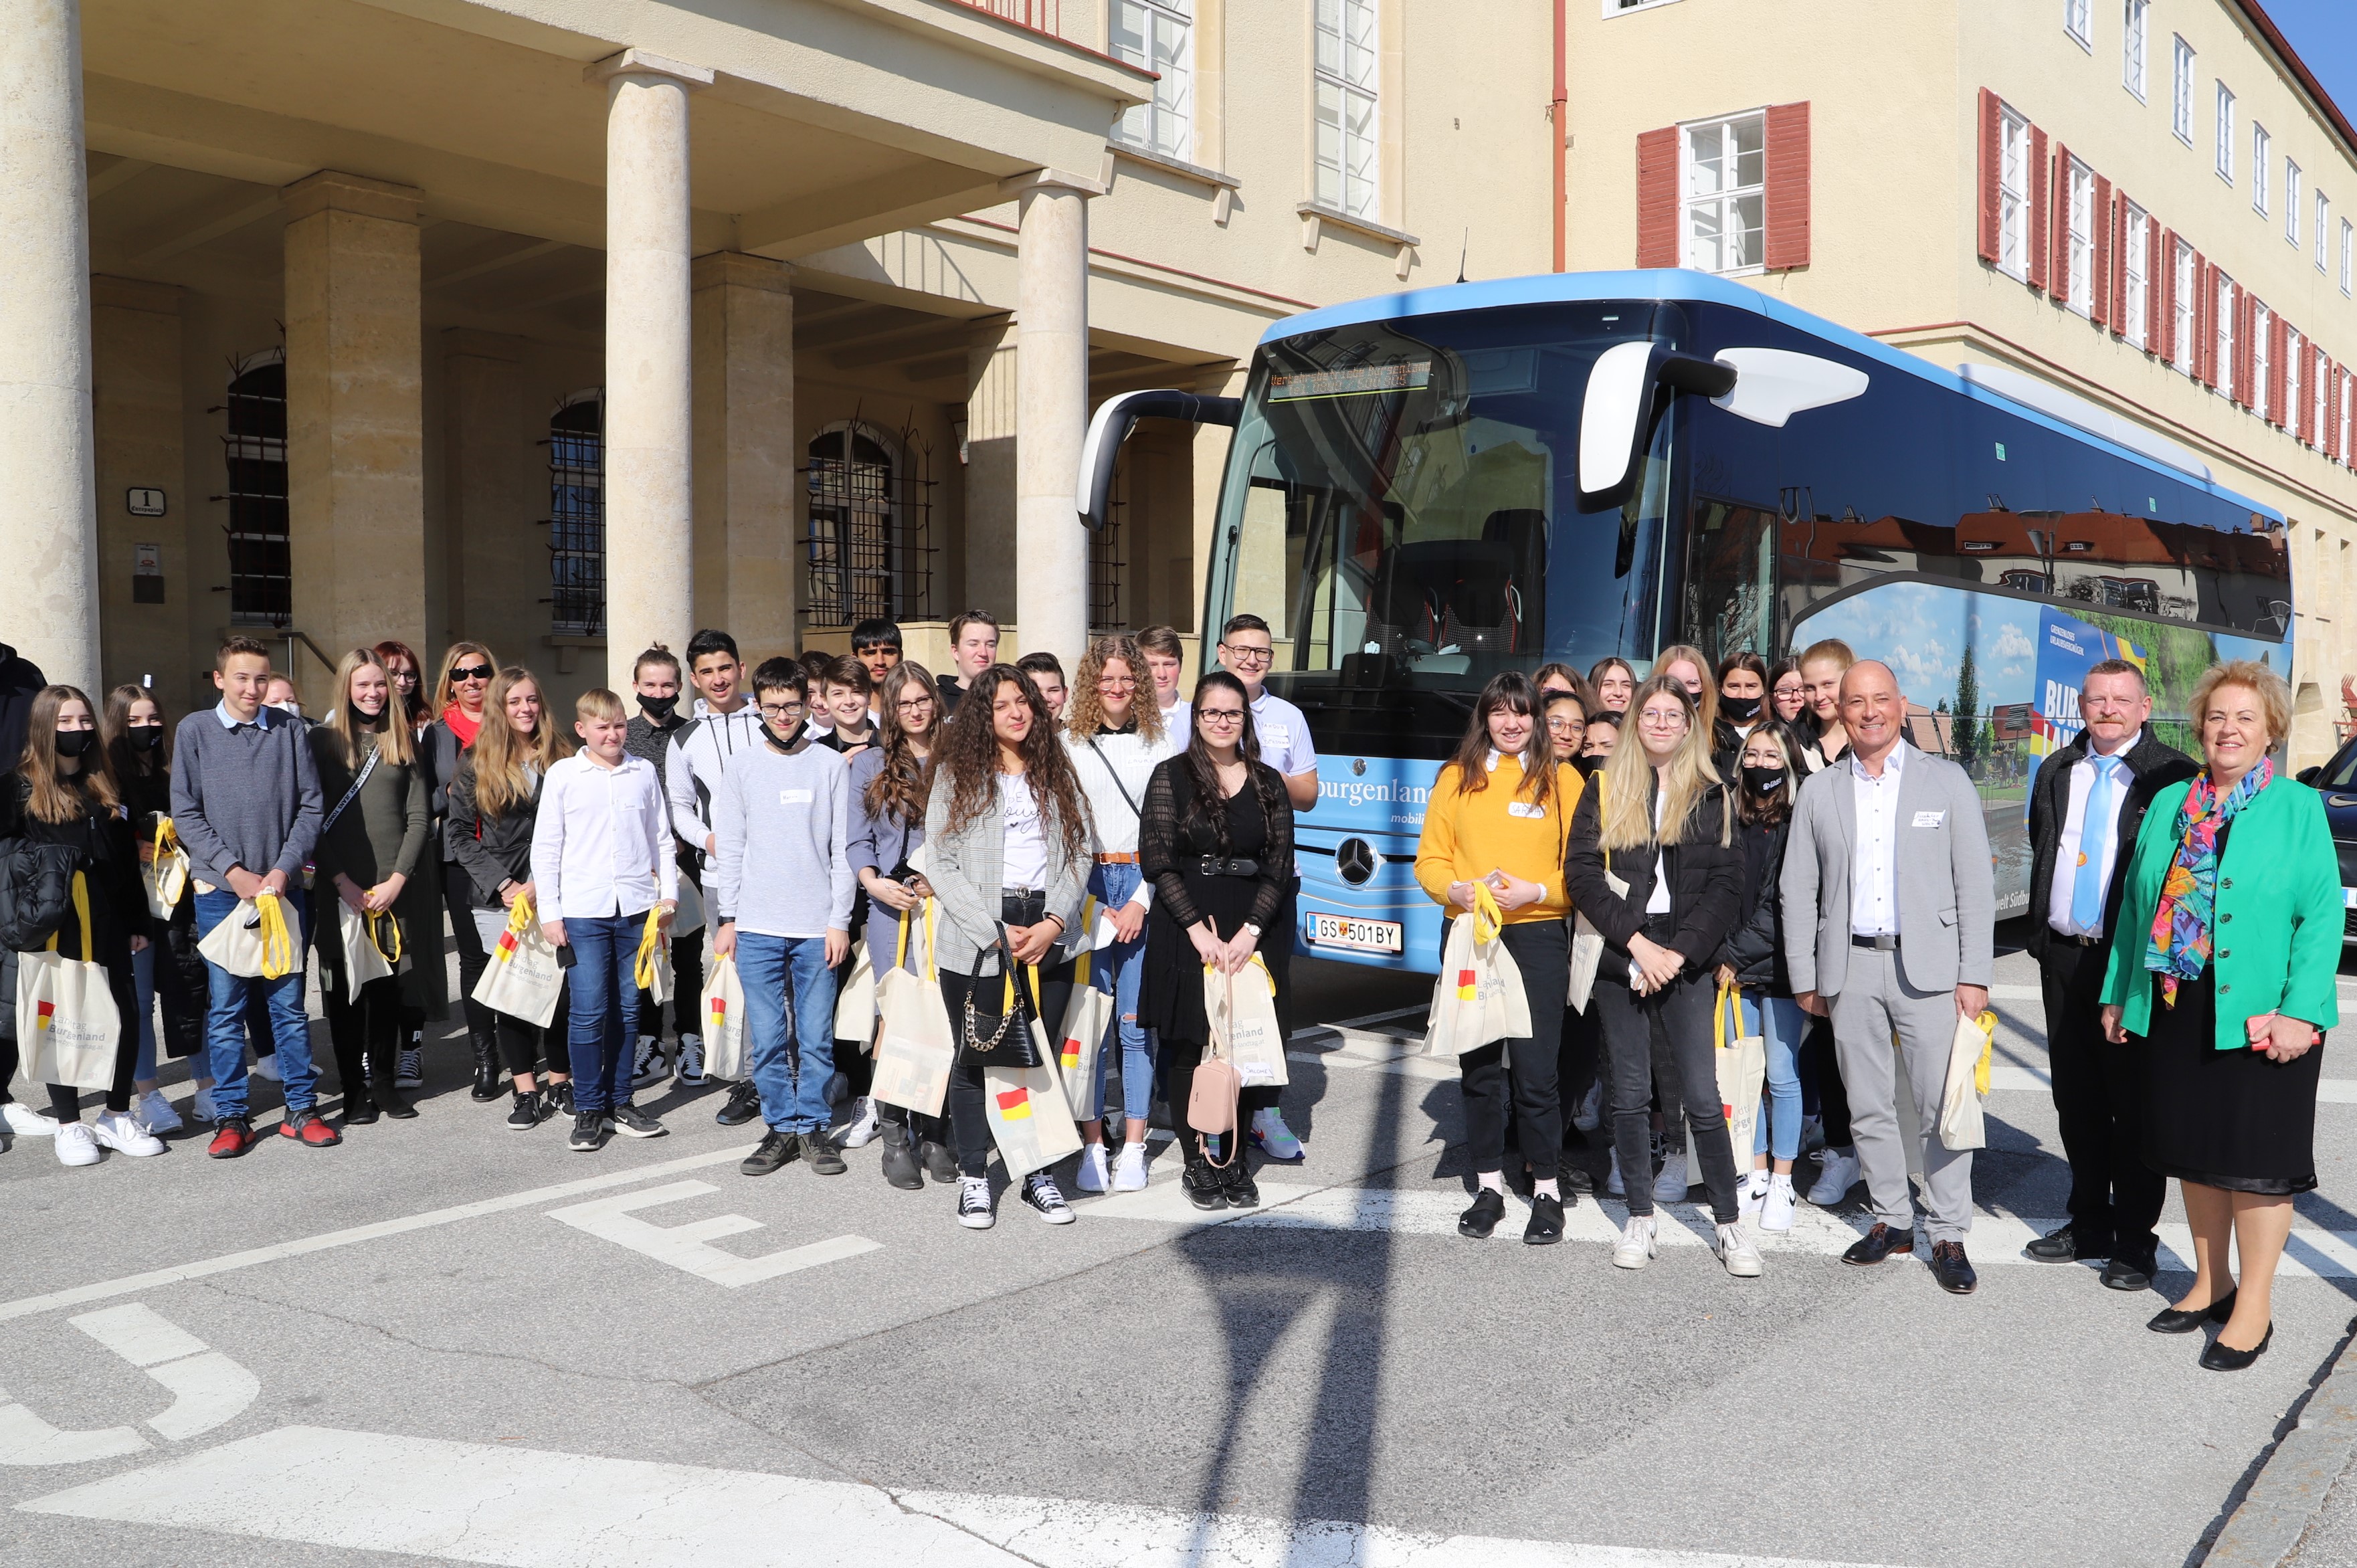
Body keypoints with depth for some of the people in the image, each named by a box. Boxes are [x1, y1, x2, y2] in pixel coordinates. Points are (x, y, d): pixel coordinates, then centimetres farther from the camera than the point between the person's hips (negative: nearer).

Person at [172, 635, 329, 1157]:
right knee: (225, 1008, 4)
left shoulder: (288, 729, 3)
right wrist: (233, 871, -10)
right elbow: (185, 814, -1)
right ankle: (231, 1115, 14)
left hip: (282, 886, 1)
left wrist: (283, 869, -9)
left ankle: (300, 1108, 16)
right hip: (219, 889, -1)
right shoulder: (194, 731, 1)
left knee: (288, 1005, 6)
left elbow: (311, 806, 2)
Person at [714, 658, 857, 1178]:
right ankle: (781, 1128, 15)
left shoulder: (832, 765, 4)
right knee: (767, 1038, 3)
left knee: (816, 1037, 2)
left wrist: (840, 920, -3)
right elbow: (730, 851, 8)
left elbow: (843, 849, 2)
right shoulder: (741, 772, 8)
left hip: (817, 928, -1)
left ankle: (812, 1127, 14)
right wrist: (726, 919, 1)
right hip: (756, 927, 1)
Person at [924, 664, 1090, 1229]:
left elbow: (1079, 853, 7)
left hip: (1048, 938, 2)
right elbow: (941, 865, -4)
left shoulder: (1057, 773, 12)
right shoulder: (956, 774, 3)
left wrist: (1054, 923, -7)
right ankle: (973, 1177, 18)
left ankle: (1038, 1173, 18)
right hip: (976, 942, -2)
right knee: (976, 1058, 5)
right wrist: (996, 933, -10)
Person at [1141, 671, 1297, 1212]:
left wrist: (1250, 931, -9)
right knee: (1188, 1044, 1)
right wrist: (1197, 927, -12)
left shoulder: (1268, 782, 8)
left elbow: (1281, 864, 4)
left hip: (1253, 933, 2)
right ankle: (1196, 1162, 11)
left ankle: (1235, 1159, 13)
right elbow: (1157, 859, -4)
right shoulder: (1172, 775, 2)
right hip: (1186, 931, -2)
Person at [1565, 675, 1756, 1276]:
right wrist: (1635, 940, -11)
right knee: (1630, 1094, 7)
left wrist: (1680, 950, -10)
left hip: (1685, 961, -1)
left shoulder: (1710, 795, 7)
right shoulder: (1606, 788, 7)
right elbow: (1581, 871, -2)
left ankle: (1729, 1223, 9)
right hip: (1619, 957, 1)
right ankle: (1640, 1218, 18)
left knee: (1703, 1096, -3)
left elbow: (1727, 881, 1)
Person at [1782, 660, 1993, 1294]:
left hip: (1928, 966, -2)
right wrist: (1804, 977, 5)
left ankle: (1948, 1236, 10)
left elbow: (1975, 884, 1)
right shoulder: (1819, 792, 9)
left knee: (1943, 1109, -3)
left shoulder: (1948, 782, 4)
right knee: (1868, 1108, 10)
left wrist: (1974, 975, -6)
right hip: (1850, 969, 2)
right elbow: (1798, 890, 9)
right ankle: (1892, 1219, 24)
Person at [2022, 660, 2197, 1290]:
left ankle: (2136, 1239, 15)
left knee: (2135, 1104, 3)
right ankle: (2089, 1224, 28)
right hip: (2064, 956, 6)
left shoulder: (2173, 776, -7)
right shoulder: (2056, 772, 11)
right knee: (2076, 1099, 14)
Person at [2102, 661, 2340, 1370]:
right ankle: (2211, 1283, 30)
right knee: (2192, 1151, 14)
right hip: (2174, 1011, 5)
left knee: (2256, 1157, 3)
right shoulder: (2169, 805, 9)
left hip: (2258, 1015, -4)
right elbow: (2136, 904, 12)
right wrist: (2119, 994, 10)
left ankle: (2253, 1308, 16)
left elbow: (2322, 914, -10)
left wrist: (2301, 1014, -17)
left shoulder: (2298, 808, -4)